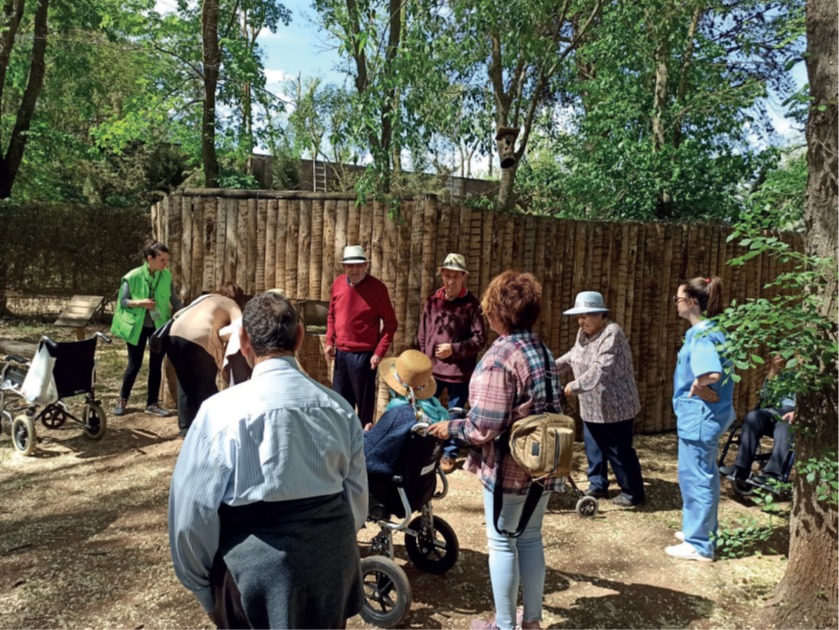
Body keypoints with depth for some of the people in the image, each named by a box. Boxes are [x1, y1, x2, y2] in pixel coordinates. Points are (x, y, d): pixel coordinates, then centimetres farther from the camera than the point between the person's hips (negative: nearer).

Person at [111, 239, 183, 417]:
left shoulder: (167, 275, -6)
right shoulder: (132, 277, -14)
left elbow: (174, 299, 3)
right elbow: (123, 301, -6)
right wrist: (139, 303, -23)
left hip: (160, 326, 3)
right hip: (137, 326, -2)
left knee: (156, 365, 7)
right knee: (134, 365, 5)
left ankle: (152, 404, 19)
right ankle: (123, 400, 27)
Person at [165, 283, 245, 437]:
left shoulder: (205, 297, 32)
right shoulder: (232, 305, 16)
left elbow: (178, 314, 32)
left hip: (174, 335, 5)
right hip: (198, 339, -5)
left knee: (185, 383, 18)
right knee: (206, 385, 11)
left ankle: (186, 428, 23)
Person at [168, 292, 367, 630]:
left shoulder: (223, 411, -16)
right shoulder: (339, 409, -4)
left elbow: (191, 512, -11)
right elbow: (358, 500, 5)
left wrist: (203, 588, 6)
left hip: (258, 574, -3)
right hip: (334, 568, 4)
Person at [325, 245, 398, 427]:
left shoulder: (377, 287, -12)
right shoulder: (338, 284, 3)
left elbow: (390, 322, -8)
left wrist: (380, 352, -14)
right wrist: (329, 342, 5)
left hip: (363, 355, -5)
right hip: (340, 353, 5)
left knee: (364, 402, 7)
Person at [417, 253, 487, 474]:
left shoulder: (471, 304, -7)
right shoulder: (432, 301, 4)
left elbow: (480, 339, -8)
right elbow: (422, 334, 10)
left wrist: (454, 349, -16)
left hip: (459, 371, -3)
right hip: (431, 369, 3)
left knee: (455, 414, 10)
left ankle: (450, 454, 26)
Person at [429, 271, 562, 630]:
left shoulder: (499, 357, -21)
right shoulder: (543, 352, 4)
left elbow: (484, 427, -23)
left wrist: (450, 429, -6)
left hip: (508, 469, -8)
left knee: (502, 544, 8)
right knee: (531, 538, 20)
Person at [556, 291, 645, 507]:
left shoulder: (612, 334, -23)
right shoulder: (583, 333, 6)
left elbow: (601, 368, -33)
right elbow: (572, 356, 23)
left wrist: (576, 385, -34)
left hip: (615, 407, -9)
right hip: (591, 406, 9)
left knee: (620, 451, 2)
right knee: (594, 448, 18)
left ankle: (633, 493, 17)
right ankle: (598, 485, 33)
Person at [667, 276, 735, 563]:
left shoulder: (702, 335, -21)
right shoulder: (712, 330, 9)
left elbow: (712, 374, -35)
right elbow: (718, 369, 18)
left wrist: (696, 386, -17)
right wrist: (700, 386, 5)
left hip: (698, 415, -10)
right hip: (709, 414, 10)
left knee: (695, 477, 1)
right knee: (705, 475, 21)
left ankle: (698, 545, 13)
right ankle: (702, 530, 37)